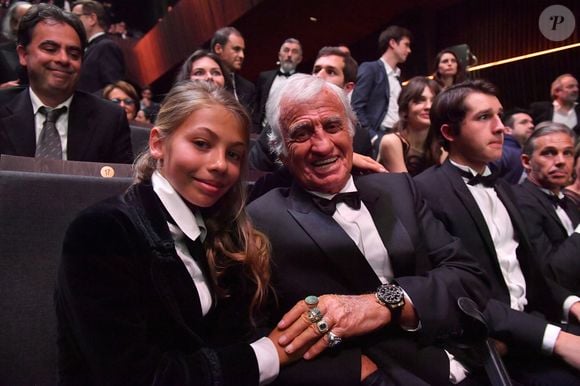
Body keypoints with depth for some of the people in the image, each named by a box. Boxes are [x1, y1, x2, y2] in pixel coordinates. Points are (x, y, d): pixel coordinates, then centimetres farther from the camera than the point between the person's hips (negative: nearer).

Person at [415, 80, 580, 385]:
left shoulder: (502, 188, 15)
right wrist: (554, 338, -21)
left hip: (535, 319, 8)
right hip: (494, 340, -8)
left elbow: (528, 268, 18)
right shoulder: (428, 191, -14)